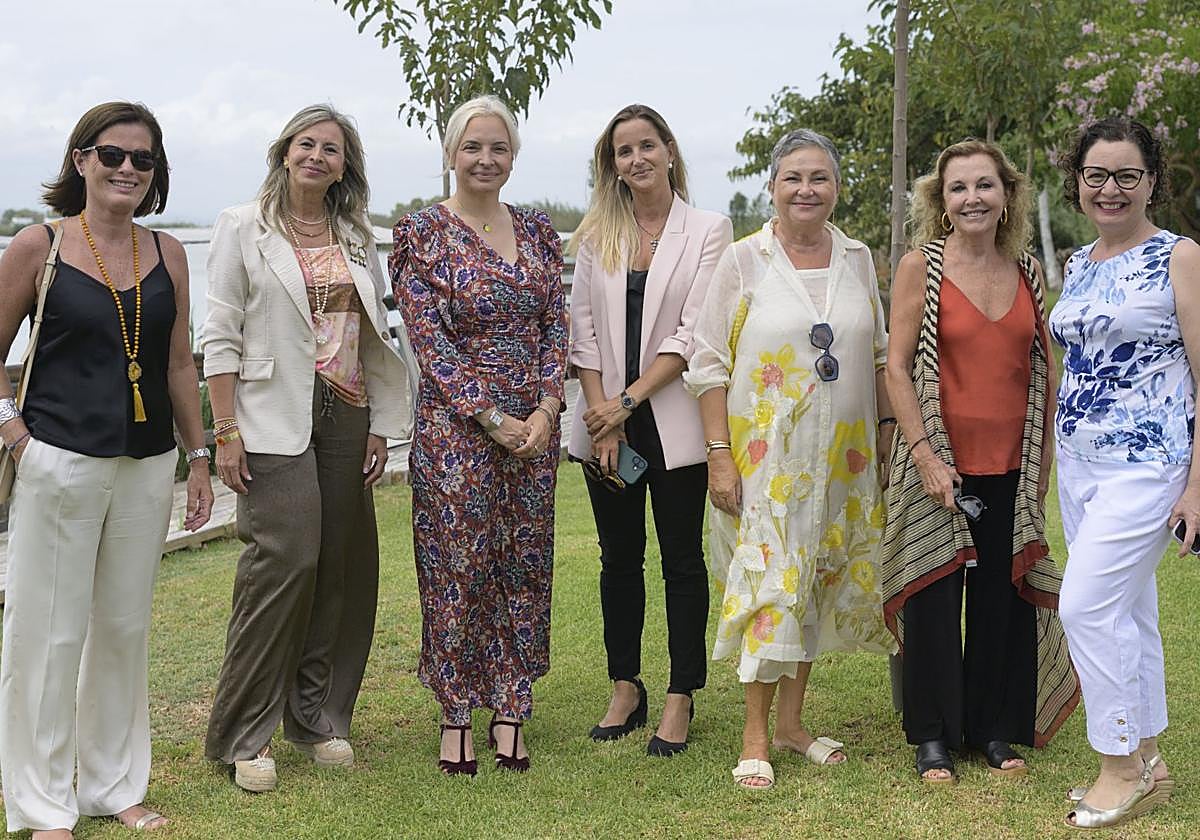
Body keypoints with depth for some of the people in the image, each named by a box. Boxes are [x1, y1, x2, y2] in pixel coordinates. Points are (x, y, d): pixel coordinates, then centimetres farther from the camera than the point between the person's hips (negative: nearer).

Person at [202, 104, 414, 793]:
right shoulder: (243, 228, 2)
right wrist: (227, 431, -10)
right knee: (286, 557, -14)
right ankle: (244, 735, -3)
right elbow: (220, 337, -3)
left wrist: (380, 426, 8)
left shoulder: (357, 239, 14)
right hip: (274, 420, -5)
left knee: (343, 568, 3)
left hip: (346, 419, 5)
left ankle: (318, 716, 17)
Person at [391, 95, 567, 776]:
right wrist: (493, 418, -14)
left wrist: (546, 410, -8)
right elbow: (431, 342, -10)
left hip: (535, 423, 4)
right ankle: (456, 712, 15)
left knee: (524, 566, 9)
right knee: (458, 566, 1)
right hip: (456, 426, -4)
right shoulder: (422, 233, -5)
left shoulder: (538, 231, 9)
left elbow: (556, 328, 6)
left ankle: (510, 708, 19)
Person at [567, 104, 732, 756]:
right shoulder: (596, 236, 9)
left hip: (672, 419, -3)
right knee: (620, 557, 10)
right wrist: (601, 418, -7)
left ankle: (680, 700, 10)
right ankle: (625, 691, 20)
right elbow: (582, 330, 4)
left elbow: (693, 333, -8)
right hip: (605, 419, 3)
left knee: (681, 559, 3)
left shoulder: (708, 231, 0)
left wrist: (628, 400, -13)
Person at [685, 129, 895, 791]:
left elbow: (879, 353, 16)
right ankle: (754, 737, 2)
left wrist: (886, 429, 11)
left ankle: (790, 722, 22)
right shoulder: (744, 260, -3)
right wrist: (719, 453, -10)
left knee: (819, 582, 9)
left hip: (842, 457, 4)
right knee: (769, 582, -7)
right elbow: (709, 363, -5)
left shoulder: (858, 260, 8)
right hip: (764, 454, -4)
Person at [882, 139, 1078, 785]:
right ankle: (933, 735, 17)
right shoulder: (921, 267, -4)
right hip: (940, 466, -3)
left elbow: (1045, 372, 13)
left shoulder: (1027, 272, 8)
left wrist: (1044, 464, 10)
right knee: (934, 597, 3)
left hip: (1011, 468, 4)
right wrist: (924, 454, -14)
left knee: (1005, 598, 8)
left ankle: (995, 727, 24)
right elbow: (897, 367, -7)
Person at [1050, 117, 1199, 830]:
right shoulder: (1079, 266, 12)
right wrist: (1053, 459, 18)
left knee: (1087, 606, -11)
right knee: (1127, 612, 12)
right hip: (1079, 462, 7)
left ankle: (1121, 766, 4)